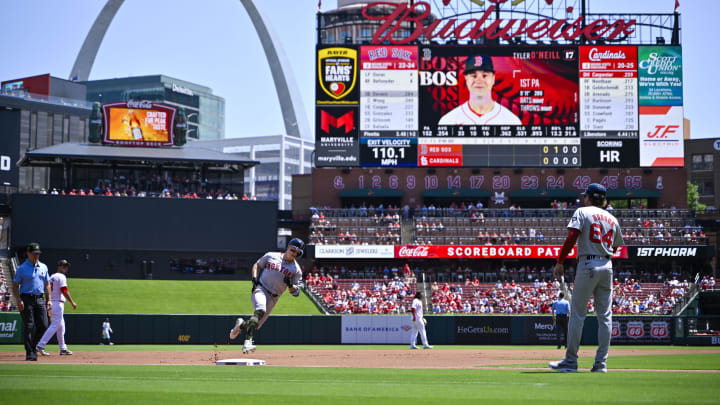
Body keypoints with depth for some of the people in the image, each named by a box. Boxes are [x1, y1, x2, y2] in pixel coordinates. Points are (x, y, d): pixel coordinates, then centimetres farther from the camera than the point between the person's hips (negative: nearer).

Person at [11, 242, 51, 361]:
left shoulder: (43, 267, 14)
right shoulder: (22, 268, -1)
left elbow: (47, 284, 18)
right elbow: (15, 286, -2)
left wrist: (48, 300, 8)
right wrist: (19, 300, -15)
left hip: (40, 299, 4)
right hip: (27, 299, -4)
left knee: (43, 325, -3)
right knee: (29, 327, -6)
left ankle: (33, 345, 19)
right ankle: (29, 352, -2)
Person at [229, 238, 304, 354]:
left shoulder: (296, 269, 5)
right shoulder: (271, 256, 5)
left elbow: (295, 292, 4)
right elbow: (257, 265, 19)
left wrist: (290, 285, -18)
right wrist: (254, 278, 2)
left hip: (273, 298, 3)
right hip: (260, 289, -3)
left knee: (255, 325, 0)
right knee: (260, 310, -33)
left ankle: (241, 324, 35)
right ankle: (248, 343, -41)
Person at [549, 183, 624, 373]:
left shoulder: (582, 212, 0)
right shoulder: (612, 219, 16)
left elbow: (572, 237, -12)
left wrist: (560, 262, -9)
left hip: (587, 265, -5)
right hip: (607, 267, 5)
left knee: (577, 313, -2)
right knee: (605, 316, 6)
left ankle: (571, 361, -3)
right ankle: (601, 363, 3)